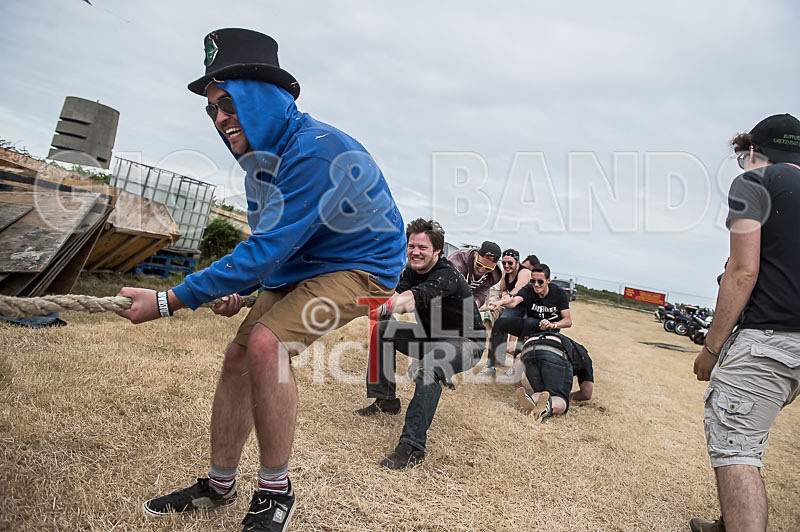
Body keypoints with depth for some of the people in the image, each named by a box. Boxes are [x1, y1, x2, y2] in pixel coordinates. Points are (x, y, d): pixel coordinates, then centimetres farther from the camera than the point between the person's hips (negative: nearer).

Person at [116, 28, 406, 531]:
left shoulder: (315, 151, -28)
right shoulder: (261, 155, 4)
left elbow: (266, 249, -30)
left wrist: (170, 301, -25)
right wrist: (244, 289, 4)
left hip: (360, 267, -9)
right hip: (298, 267, 9)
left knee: (266, 342, -28)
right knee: (239, 356, 3)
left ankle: (276, 492, -8)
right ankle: (219, 485, 23)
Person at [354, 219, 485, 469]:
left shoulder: (447, 276, -28)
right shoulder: (412, 270, -2)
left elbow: (410, 298, -46)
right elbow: (398, 297, -19)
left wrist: (382, 308, -63)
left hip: (465, 342, -8)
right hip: (432, 336, 8)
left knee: (428, 368, -37)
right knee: (382, 330, 0)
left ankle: (412, 447, -35)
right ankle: (385, 400, 9)